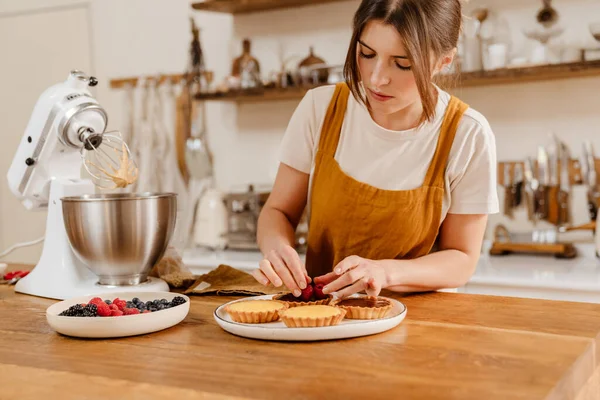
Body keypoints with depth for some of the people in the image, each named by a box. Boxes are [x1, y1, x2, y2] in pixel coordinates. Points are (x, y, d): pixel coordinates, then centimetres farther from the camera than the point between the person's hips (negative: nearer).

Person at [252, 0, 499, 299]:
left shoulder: (468, 137, -14)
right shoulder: (321, 108, -9)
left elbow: (461, 260, -6)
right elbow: (279, 211, 2)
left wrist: (386, 272, -25)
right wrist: (276, 247, -22)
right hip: (320, 306, 2)